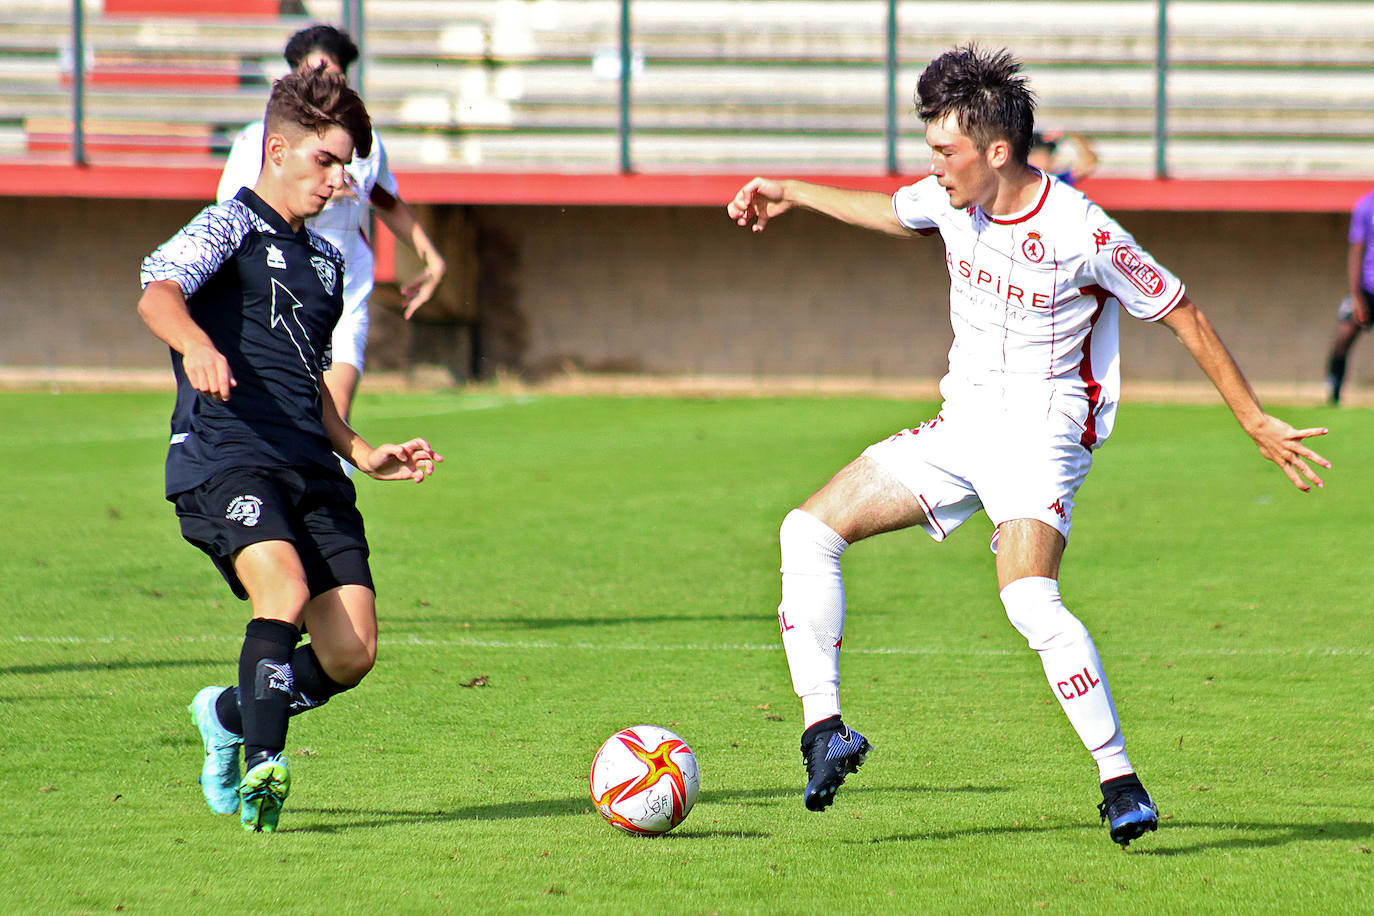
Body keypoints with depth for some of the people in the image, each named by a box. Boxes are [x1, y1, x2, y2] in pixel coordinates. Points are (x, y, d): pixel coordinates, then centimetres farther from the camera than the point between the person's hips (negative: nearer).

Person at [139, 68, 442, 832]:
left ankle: (230, 717, 23)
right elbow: (158, 291, -21)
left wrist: (362, 452, 25)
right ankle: (263, 768, -29)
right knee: (286, 591, -31)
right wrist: (196, 343, -42)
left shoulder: (325, 261, 25)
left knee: (351, 654, -3)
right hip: (223, 455, -7)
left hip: (310, 468, 7)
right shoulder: (229, 227, 1)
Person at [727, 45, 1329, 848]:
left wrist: (1258, 423, -9)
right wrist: (792, 195, 29)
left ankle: (1122, 783, -21)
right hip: (962, 425, 8)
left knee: (1029, 602, -29)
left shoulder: (1082, 233, -20)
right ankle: (824, 729, -1)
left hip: (1042, 435, -7)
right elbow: (895, 214, 25)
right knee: (809, 531, -2)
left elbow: (1183, 316, -11)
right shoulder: (953, 199, -1)